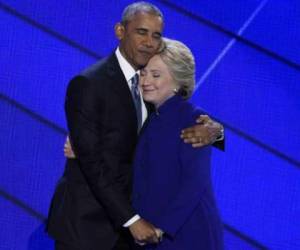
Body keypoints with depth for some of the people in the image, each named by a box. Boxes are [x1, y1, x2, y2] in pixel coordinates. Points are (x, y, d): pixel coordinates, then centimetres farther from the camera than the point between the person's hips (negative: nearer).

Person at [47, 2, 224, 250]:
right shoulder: (88, 84, -15)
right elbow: (91, 162, -20)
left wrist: (213, 130, -17)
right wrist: (131, 219, -23)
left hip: (120, 217, 6)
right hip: (85, 222, -6)